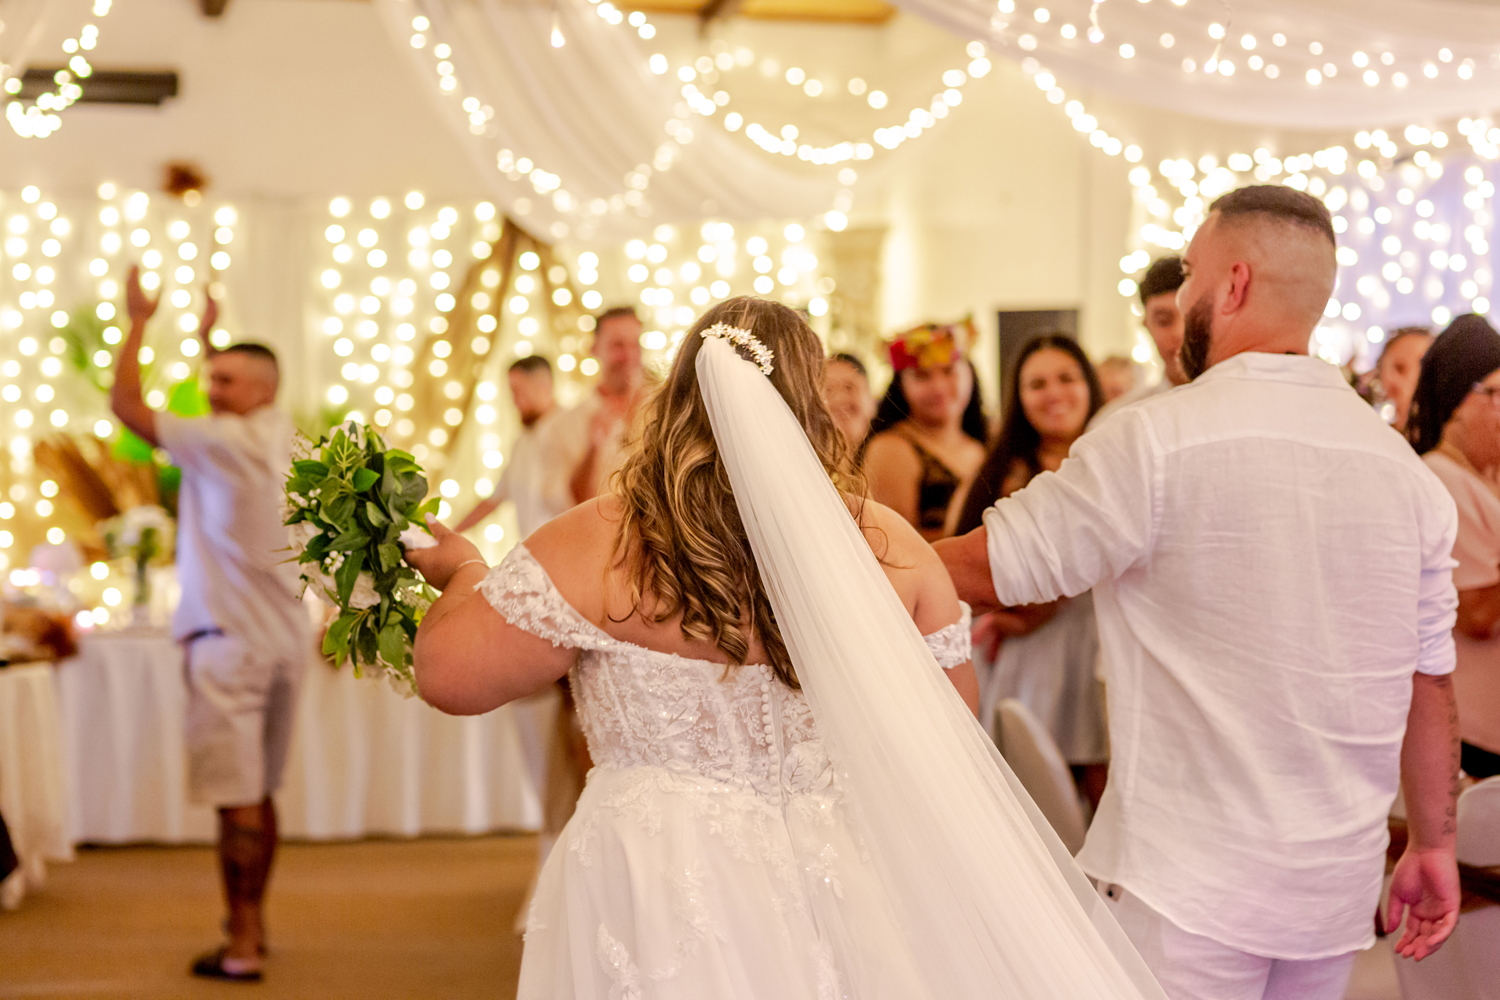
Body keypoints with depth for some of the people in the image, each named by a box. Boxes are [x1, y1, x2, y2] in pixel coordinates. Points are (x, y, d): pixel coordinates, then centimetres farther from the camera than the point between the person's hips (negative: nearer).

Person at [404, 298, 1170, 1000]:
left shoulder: (599, 546, -12)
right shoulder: (889, 548, -4)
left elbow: (447, 672, -7)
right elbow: (953, 731, 6)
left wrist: (466, 574, 13)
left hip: (662, 915, -2)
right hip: (840, 902, 3)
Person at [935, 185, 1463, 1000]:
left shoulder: (1157, 439, -14)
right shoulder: (1406, 468, 5)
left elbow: (985, 571, -8)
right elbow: (1429, 681, 10)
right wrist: (1433, 843, 20)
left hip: (1188, 884, -6)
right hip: (1339, 887, 6)